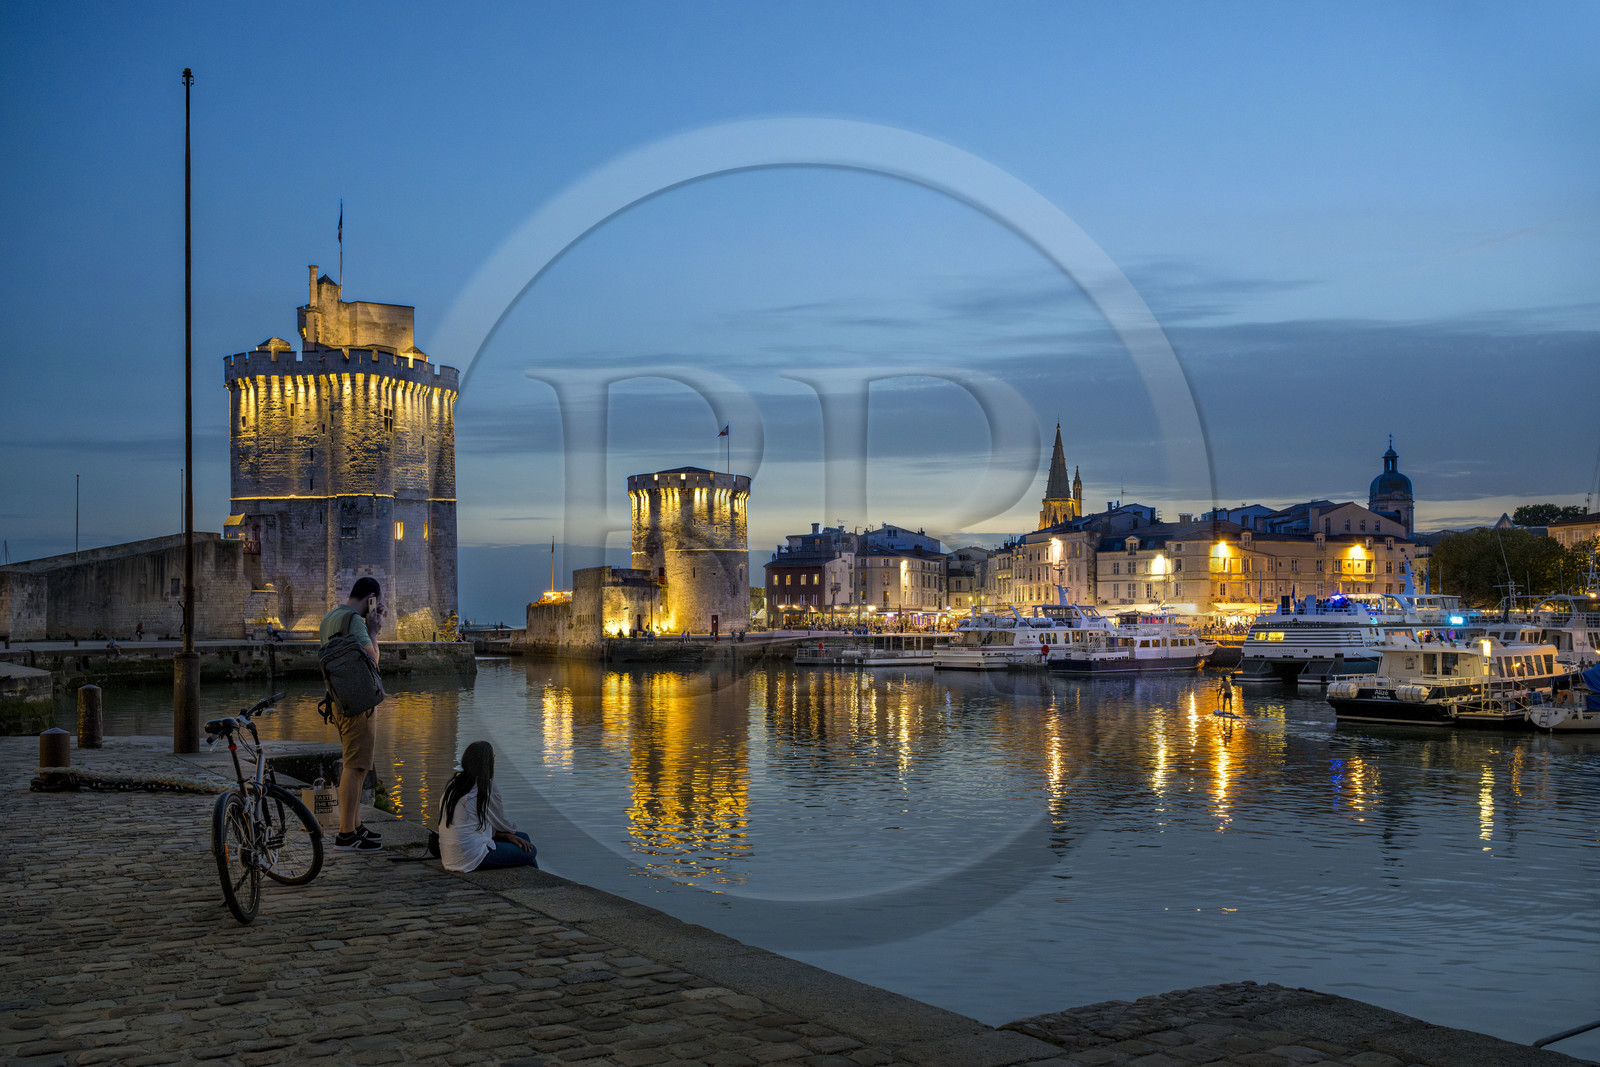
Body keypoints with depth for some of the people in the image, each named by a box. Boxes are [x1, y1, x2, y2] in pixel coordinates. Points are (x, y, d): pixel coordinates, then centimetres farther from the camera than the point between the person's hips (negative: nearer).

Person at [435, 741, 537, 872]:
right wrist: (511, 832, 23)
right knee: (529, 852, 1)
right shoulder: (484, 786, -13)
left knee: (523, 838, 17)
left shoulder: (455, 782, 10)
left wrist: (505, 835, 8)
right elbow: (502, 823, 0)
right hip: (471, 857, -9)